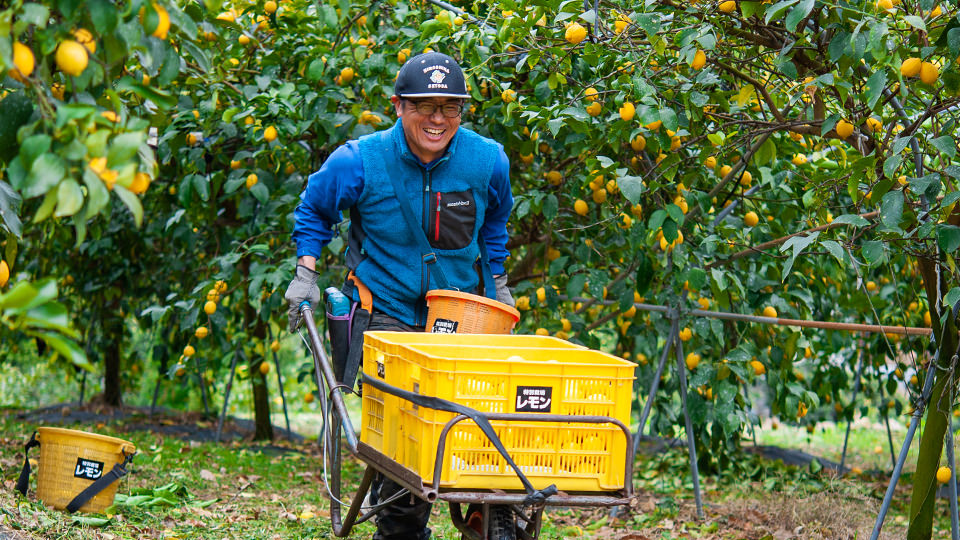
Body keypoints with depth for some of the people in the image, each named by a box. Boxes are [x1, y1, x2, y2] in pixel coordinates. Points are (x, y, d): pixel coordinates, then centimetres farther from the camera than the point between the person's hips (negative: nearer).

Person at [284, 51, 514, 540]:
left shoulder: (487, 161, -5)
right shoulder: (360, 162, -12)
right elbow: (313, 210, 8)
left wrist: (497, 282, 20)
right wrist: (305, 274, 2)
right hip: (385, 311, -2)